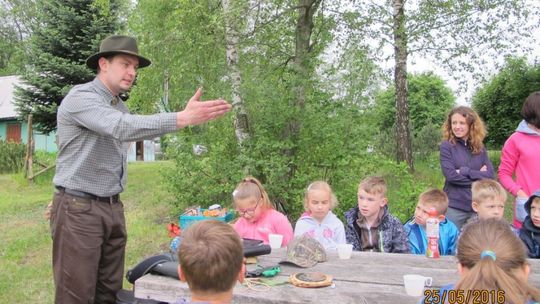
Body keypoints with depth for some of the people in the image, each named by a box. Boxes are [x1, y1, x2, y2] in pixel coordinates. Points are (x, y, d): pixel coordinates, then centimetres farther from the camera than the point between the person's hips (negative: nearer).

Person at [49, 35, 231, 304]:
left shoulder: (120, 107, 15)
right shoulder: (80, 97, -14)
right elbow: (124, 128, -31)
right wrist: (183, 118, -39)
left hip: (112, 207, 8)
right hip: (78, 209, -8)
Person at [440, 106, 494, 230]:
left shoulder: (479, 147, 7)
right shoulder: (446, 146, -5)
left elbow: (490, 175, -3)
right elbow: (451, 175, -15)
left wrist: (465, 171, -14)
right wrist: (479, 176, -7)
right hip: (454, 206, -3)